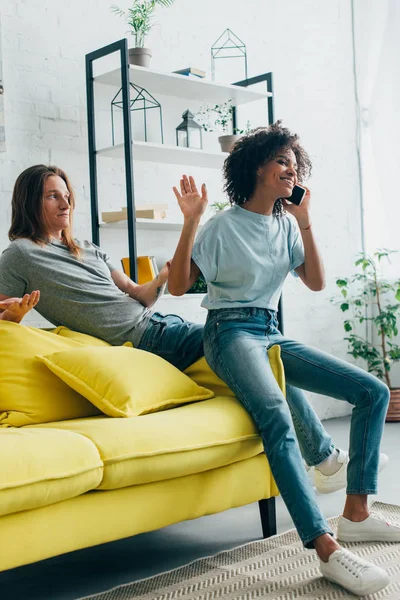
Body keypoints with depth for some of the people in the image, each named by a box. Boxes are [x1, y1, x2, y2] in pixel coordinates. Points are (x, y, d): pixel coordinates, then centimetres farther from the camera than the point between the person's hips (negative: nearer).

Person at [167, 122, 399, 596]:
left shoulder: (286, 225, 13)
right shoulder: (223, 226, -4)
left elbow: (316, 283, 4)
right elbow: (177, 286, -9)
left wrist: (305, 223, -2)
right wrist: (190, 222, -18)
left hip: (271, 334, 7)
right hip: (231, 332, -7)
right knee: (276, 415, -37)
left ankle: (356, 514, -2)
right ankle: (327, 550, -39)